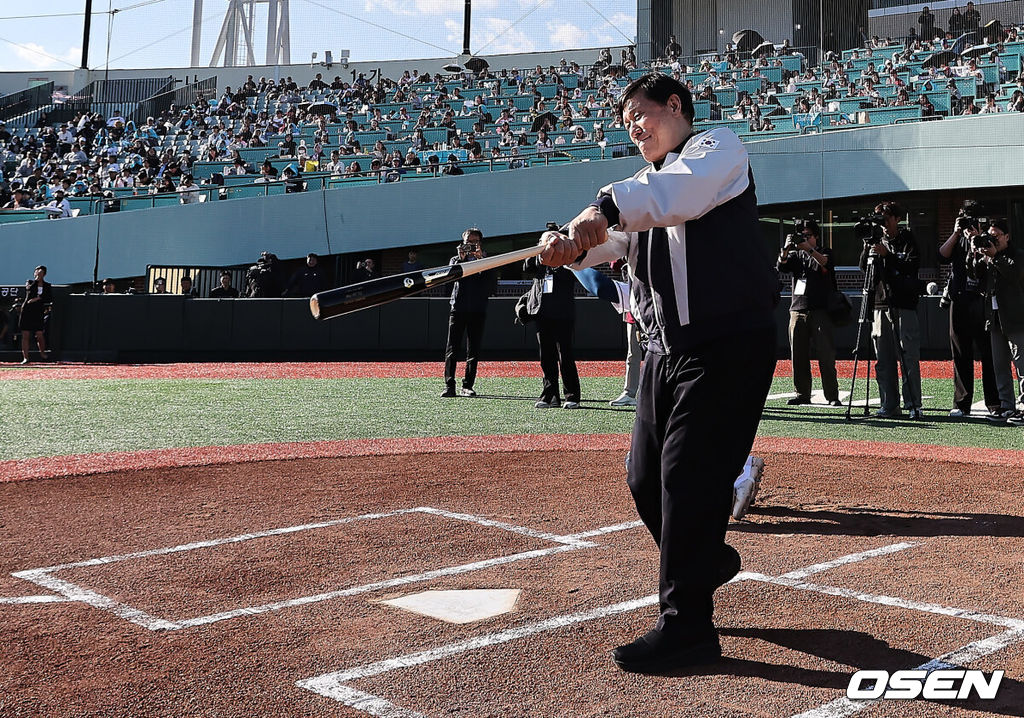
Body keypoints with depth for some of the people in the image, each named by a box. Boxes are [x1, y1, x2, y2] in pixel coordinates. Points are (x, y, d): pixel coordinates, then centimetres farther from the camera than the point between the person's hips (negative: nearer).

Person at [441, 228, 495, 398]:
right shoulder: (456, 259, 14)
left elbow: (491, 280, -7)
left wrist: (480, 259, -14)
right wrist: (461, 258, -15)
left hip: (478, 310, 1)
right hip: (458, 308, 0)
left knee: (473, 350, 1)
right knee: (452, 348, -7)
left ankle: (468, 386, 6)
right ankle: (449, 385, -8)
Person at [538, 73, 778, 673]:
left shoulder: (717, 147, -2)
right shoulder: (647, 184, 21)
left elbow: (681, 191, -26)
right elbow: (612, 239, 3)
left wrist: (607, 208, -40)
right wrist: (573, 245, -20)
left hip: (728, 344, -8)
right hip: (667, 349, 8)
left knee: (687, 473, -12)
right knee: (647, 478, 12)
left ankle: (687, 628, -4)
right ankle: (707, 560, 39)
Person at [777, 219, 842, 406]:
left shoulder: (825, 252, 11)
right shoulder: (795, 254, 19)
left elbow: (824, 261, -13)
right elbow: (781, 266, -1)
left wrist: (808, 249, -28)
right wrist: (786, 249, -18)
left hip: (820, 311, -3)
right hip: (797, 310, 3)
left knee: (826, 355, -7)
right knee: (798, 356, 2)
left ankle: (832, 396, -6)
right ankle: (802, 394, 8)